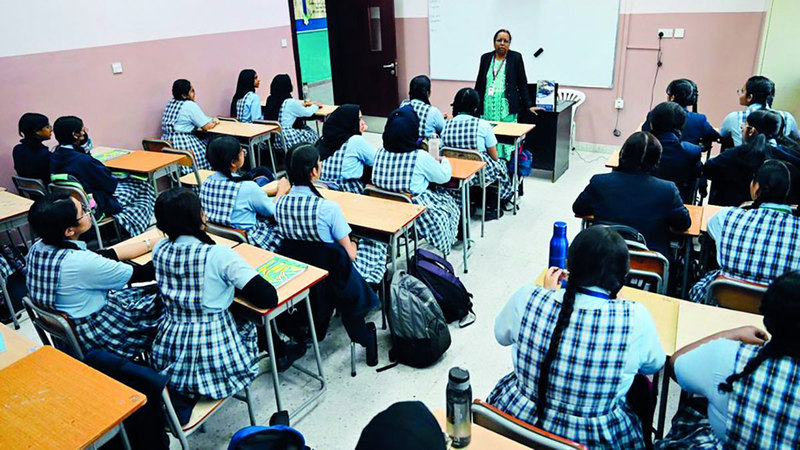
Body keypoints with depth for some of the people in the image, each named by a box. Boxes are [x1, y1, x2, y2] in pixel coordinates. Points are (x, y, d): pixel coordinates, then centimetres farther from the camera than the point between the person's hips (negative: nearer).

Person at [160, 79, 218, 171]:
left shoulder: (171, 103, 15)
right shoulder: (190, 105, -10)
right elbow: (206, 126, -7)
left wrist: (211, 120, 21)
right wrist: (215, 122, 15)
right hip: (182, 143, -8)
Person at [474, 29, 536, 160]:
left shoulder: (516, 57, 3)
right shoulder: (486, 58, 11)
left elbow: (522, 83, 4)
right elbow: (479, 83, 17)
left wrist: (528, 105, 2)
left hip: (506, 108, -3)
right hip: (488, 107, 3)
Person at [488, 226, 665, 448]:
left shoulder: (527, 298, -20)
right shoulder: (635, 319, -23)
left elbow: (501, 335, 3)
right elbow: (655, 365, 0)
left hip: (518, 422, 1)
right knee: (642, 388, 28)